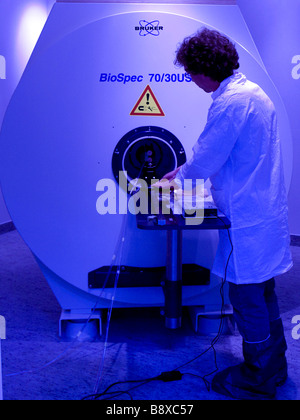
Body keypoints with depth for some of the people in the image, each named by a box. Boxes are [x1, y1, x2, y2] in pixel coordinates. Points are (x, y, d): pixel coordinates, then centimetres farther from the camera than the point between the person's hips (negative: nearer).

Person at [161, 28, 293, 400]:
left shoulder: (229, 102, -20)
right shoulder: (251, 91, 12)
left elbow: (205, 160, -16)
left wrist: (178, 178, 2)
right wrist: (185, 171, 20)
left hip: (247, 221, -10)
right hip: (265, 211, 10)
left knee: (247, 299, 4)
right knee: (263, 294, 20)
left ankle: (255, 383, 20)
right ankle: (273, 368, 36)